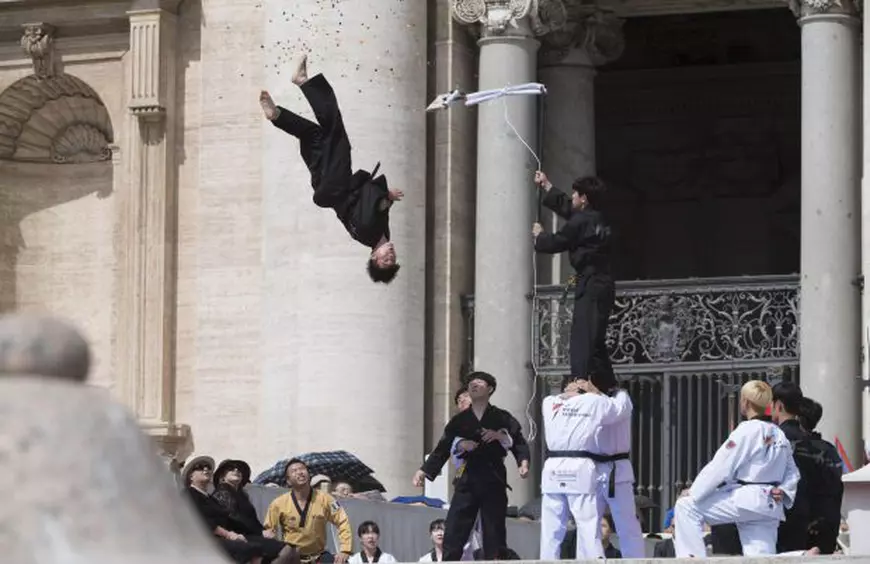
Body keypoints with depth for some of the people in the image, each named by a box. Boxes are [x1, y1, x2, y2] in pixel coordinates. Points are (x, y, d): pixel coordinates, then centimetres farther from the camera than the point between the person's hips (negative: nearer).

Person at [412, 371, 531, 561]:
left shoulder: (502, 419, 4)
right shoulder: (459, 421, 10)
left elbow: (519, 443, 0)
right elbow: (443, 449, 8)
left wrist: (523, 463, -20)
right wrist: (424, 471, -2)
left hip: (493, 481, -2)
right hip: (467, 481, 2)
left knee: (494, 534, 1)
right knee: (453, 532, -6)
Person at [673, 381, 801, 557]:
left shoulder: (747, 431, -11)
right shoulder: (779, 435, 14)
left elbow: (719, 468, -11)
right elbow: (792, 474, 20)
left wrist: (692, 495, -4)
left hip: (746, 501, -8)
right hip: (771, 508, 8)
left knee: (686, 507, -2)